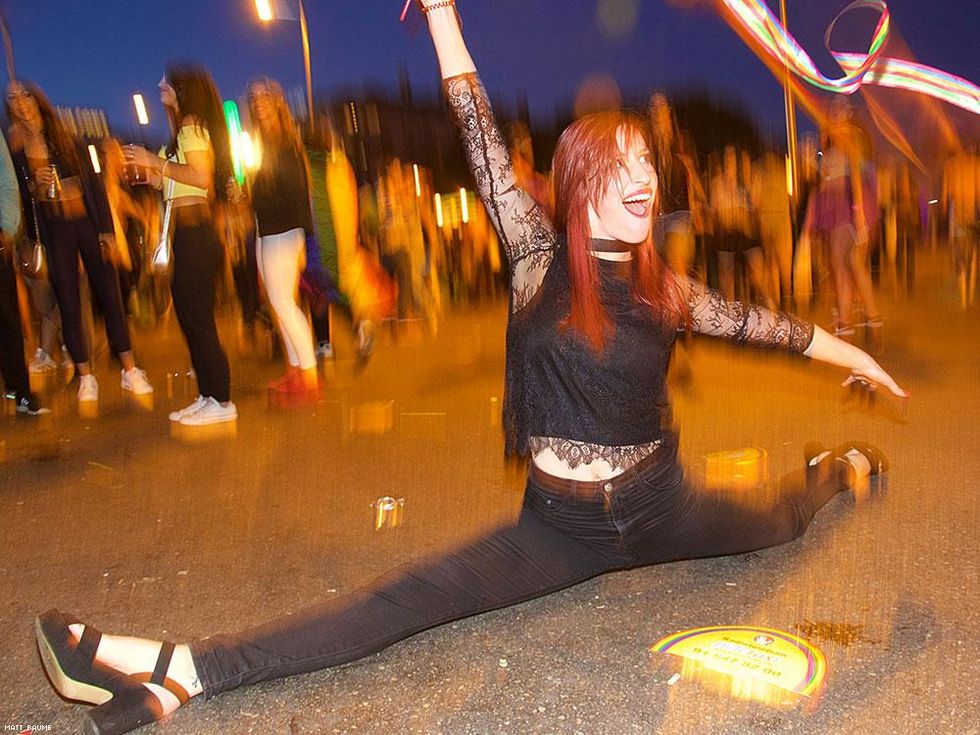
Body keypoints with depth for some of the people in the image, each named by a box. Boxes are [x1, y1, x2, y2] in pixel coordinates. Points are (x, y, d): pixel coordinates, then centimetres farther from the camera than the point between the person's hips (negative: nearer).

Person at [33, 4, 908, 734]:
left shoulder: (663, 288, -4)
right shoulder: (539, 261, -12)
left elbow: (749, 318, 11)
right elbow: (483, 142, -17)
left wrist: (849, 352, 23)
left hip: (661, 508, 3)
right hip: (563, 525, -2)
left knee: (779, 527, 28)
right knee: (411, 599, -18)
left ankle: (836, 468, 63)